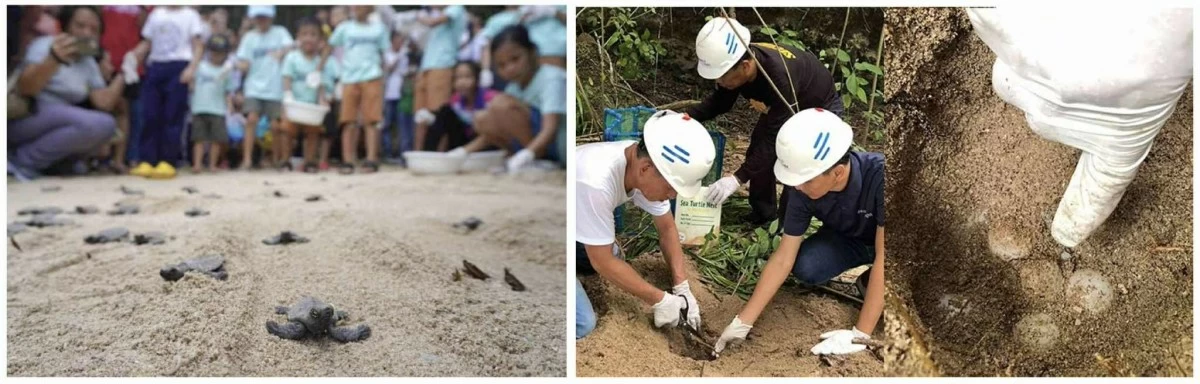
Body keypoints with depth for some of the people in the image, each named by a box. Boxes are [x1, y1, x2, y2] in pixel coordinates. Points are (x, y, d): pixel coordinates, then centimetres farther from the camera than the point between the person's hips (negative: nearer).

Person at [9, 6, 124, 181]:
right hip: (22, 120, -8)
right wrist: (53, 60, -39)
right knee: (101, 123, -27)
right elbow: (24, 89, -24)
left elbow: (104, 103, 3)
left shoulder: (89, 63, 12)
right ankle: (22, 160, -17)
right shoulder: (45, 45, -8)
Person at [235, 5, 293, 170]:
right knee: (252, 119, -16)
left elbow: (289, 47, -13)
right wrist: (242, 65, -16)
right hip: (254, 86, 1)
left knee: (275, 125, -2)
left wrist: (281, 52, -35)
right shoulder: (249, 37, 10)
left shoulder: (280, 32, 5)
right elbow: (243, 64, 8)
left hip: (275, 88, -1)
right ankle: (247, 159, -13)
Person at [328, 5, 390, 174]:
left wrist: (381, 74, 2)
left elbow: (383, 54, 12)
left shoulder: (379, 28, 11)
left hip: (372, 79, -1)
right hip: (349, 79, 1)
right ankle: (348, 161, 1)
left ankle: (372, 160, -6)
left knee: (372, 120, -6)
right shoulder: (344, 28, 11)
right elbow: (330, 47, 13)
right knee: (349, 122, 0)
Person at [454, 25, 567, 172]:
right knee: (482, 120, 0)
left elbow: (551, 129, -29)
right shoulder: (515, 87, 10)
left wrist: (526, 154, -47)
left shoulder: (552, 79, -15)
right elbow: (492, 132, 12)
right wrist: (465, 151, -3)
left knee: (502, 104, -21)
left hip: (559, 146, -9)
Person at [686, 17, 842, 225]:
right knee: (757, 153, 5)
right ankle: (762, 214, 23)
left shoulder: (780, 77, -46)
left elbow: (774, 138, -45)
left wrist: (737, 178, -51)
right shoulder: (734, 63, -26)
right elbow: (720, 101, -7)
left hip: (821, 109, -7)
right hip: (783, 106, 7)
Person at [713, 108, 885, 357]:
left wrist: (859, 335, -40)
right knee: (805, 267, -23)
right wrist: (743, 322, -21)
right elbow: (783, 259, -19)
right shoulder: (803, 191, -25)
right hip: (851, 239, 4)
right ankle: (870, 277, 5)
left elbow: (884, 258, -38)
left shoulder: (878, 177, -40)